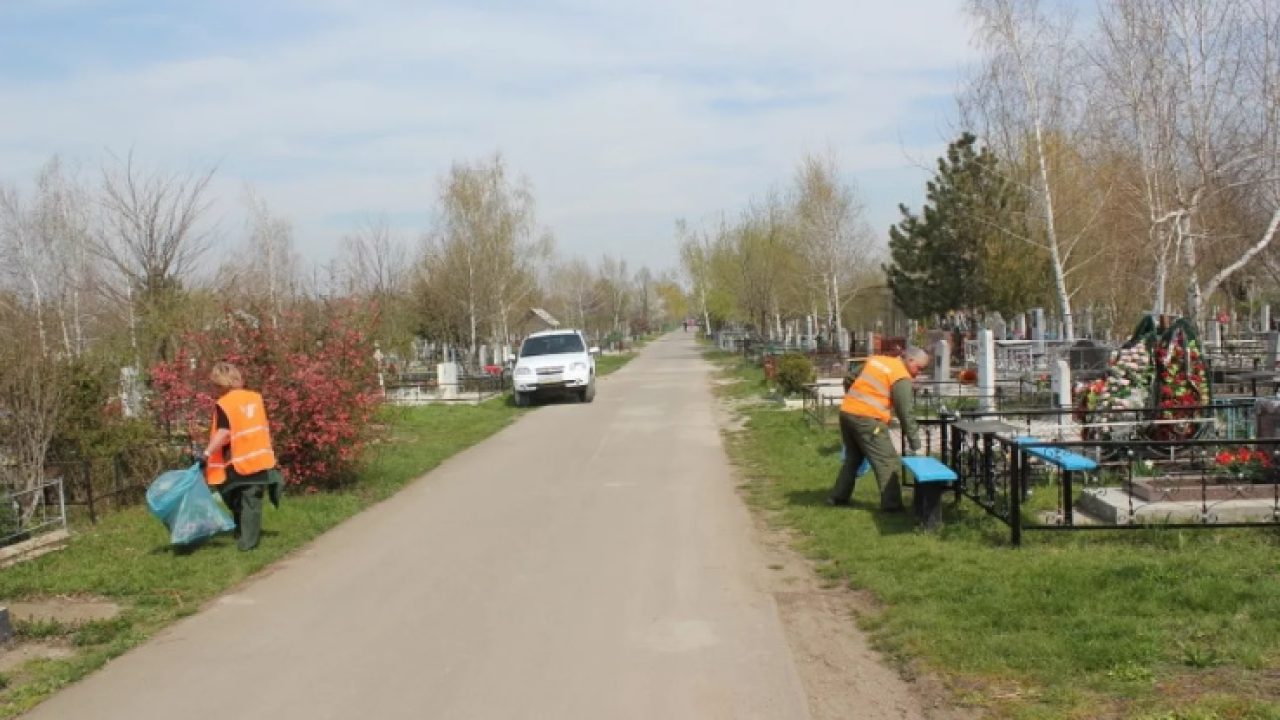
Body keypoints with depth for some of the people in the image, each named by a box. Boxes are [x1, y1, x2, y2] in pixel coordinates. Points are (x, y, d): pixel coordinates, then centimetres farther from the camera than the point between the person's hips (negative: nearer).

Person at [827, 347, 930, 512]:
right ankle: (891, 505, -2)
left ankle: (838, 497, 27)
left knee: (853, 457, 22)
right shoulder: (902, 377, -6)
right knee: (889, 463, 0)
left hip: (846, 412, 8)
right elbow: (906, 413, -8)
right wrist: (915, 445, -4)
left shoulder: (875, 359, 16)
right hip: (867, 419, -8)